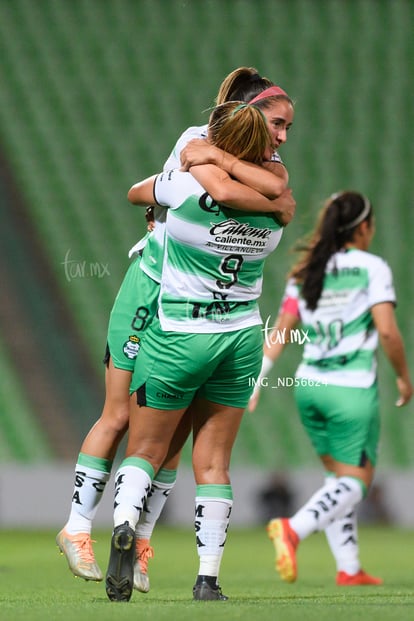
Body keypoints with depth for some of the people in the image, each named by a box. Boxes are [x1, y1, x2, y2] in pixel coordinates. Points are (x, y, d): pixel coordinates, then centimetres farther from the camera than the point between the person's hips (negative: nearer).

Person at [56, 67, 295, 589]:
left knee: (175, 429, 1)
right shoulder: (196, 141, -13)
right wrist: (273, 203, -24)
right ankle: (77, 528, 11)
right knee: (119, 415, 0)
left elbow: (278, 191, -23)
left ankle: (140, 540, 10)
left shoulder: (270, 166, 1)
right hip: (152, 289, -5)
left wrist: (221, 158, -27)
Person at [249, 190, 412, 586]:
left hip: (308, 386, 6)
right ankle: (294, 528, -24)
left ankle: (348, 569, 14)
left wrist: (256, 380, 4)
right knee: (356, 482, 1)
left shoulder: (306, 272, 9)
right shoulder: (372, 268, -6)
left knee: (339, 476, 17)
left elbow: (279, 332, 5)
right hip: (353, 389, -6)